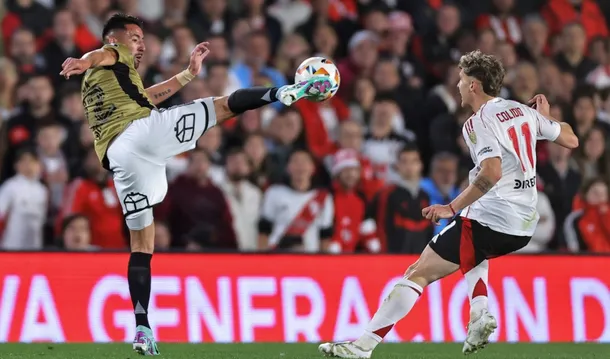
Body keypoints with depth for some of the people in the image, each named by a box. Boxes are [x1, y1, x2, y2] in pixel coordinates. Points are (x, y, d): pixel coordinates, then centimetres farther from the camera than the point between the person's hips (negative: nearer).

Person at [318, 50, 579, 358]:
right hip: (525, 224, 8)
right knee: (474, 252, 39)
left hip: (490, 221, -8)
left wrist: (452, 208, -23)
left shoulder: (478, 124, -11)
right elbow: (571, 140, 20)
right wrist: (546, 116, 38)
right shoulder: (525, 112, 10)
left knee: (418, 274, -4)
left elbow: (492, 172, -26)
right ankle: (480, 314, 12)